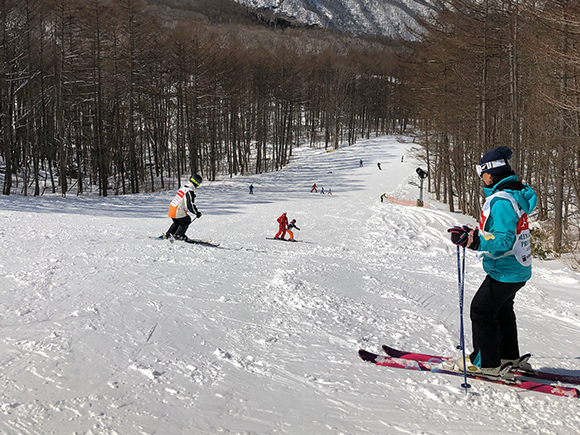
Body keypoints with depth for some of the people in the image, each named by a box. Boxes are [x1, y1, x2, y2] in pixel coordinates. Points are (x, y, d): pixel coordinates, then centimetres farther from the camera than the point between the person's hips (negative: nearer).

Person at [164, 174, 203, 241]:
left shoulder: (183, 187, 9)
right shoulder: (190, 192, -21)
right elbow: (190, 205, -22)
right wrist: (197, 213, -7)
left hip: (172, 208, 9)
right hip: (178, 212, -9)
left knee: (177, 222, 29)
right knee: (186, 221, 14)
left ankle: (168, 235, 33)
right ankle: (178, 235, 14)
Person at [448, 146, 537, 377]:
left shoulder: (502, 201, -25)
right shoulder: (516, 194, 8)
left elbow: (503, 241, -30)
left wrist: (472, 240, -36)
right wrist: (476, 233, 18)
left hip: (506, 271, -10)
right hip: (518, 270, 10)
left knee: (481, 310, 2)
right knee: (502, 310, 25)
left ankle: (486, 362, 11)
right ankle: (509, 356, 38)